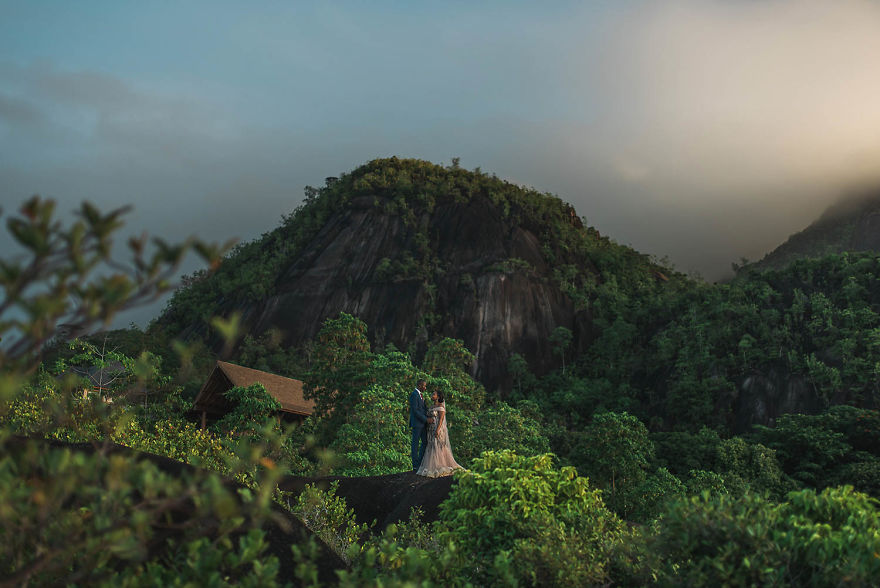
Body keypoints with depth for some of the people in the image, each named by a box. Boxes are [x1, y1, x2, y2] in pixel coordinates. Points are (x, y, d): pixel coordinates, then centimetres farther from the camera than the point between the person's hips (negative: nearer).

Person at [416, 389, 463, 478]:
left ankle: (442, 467, -3)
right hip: (432, 430, 9)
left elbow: (441, 419, -17)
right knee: (432, 447, 7)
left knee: (439, 447, -7)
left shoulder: (441, 407, -10)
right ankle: (434, 466, 11)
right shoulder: (432, 407, 16)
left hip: (439, 429, -9)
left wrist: (438, 430, -24)